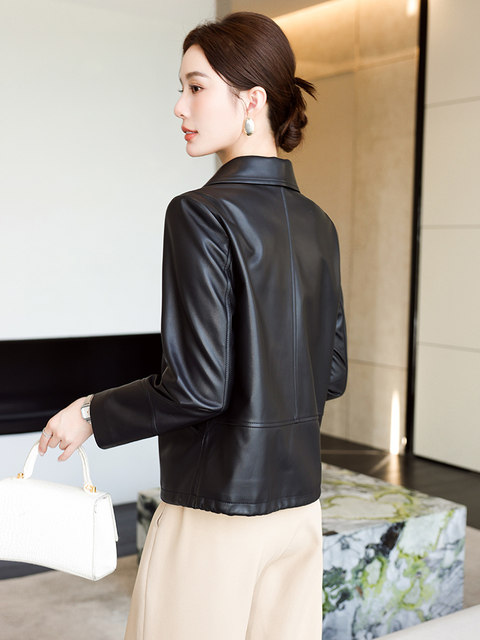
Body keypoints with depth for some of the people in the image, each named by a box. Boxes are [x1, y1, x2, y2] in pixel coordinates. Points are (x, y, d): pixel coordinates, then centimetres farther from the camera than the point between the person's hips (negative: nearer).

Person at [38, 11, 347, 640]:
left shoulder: (202, 215, -16)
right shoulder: (317, 223, 5)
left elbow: (197, 386, -20)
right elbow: (332, 374, 10)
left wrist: (91, 413, -6)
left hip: (216, 506, -7)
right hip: (299, 501, 7)